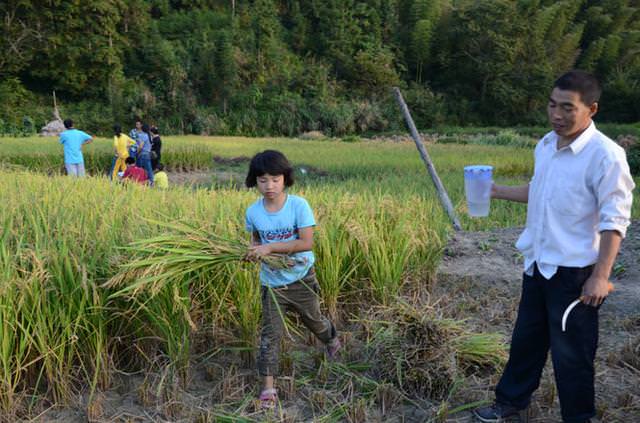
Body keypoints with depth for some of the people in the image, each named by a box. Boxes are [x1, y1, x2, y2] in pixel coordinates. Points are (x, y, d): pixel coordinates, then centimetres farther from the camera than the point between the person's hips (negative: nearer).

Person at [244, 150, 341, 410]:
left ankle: (332, 340, 55)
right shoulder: (253, 212, -9)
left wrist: (270, 248, -29)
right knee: (271, 333, 0)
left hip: (301, 278, -1)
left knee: (313, 320, 21)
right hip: (272, 281, 2)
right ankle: (268, 387, 7)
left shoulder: (299, 205, -20)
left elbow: (306, 242, -24)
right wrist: (253, 249, -13)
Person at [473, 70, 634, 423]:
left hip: (574, 272, -7)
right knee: (526, 338, 21)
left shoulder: (606, 155, -19)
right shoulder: (545, 145, 4)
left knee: (571, 352, 7)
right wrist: (498, 191, 11)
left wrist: (600, 276, -22)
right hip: (538, 264, 7)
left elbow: (614, 220, -19)